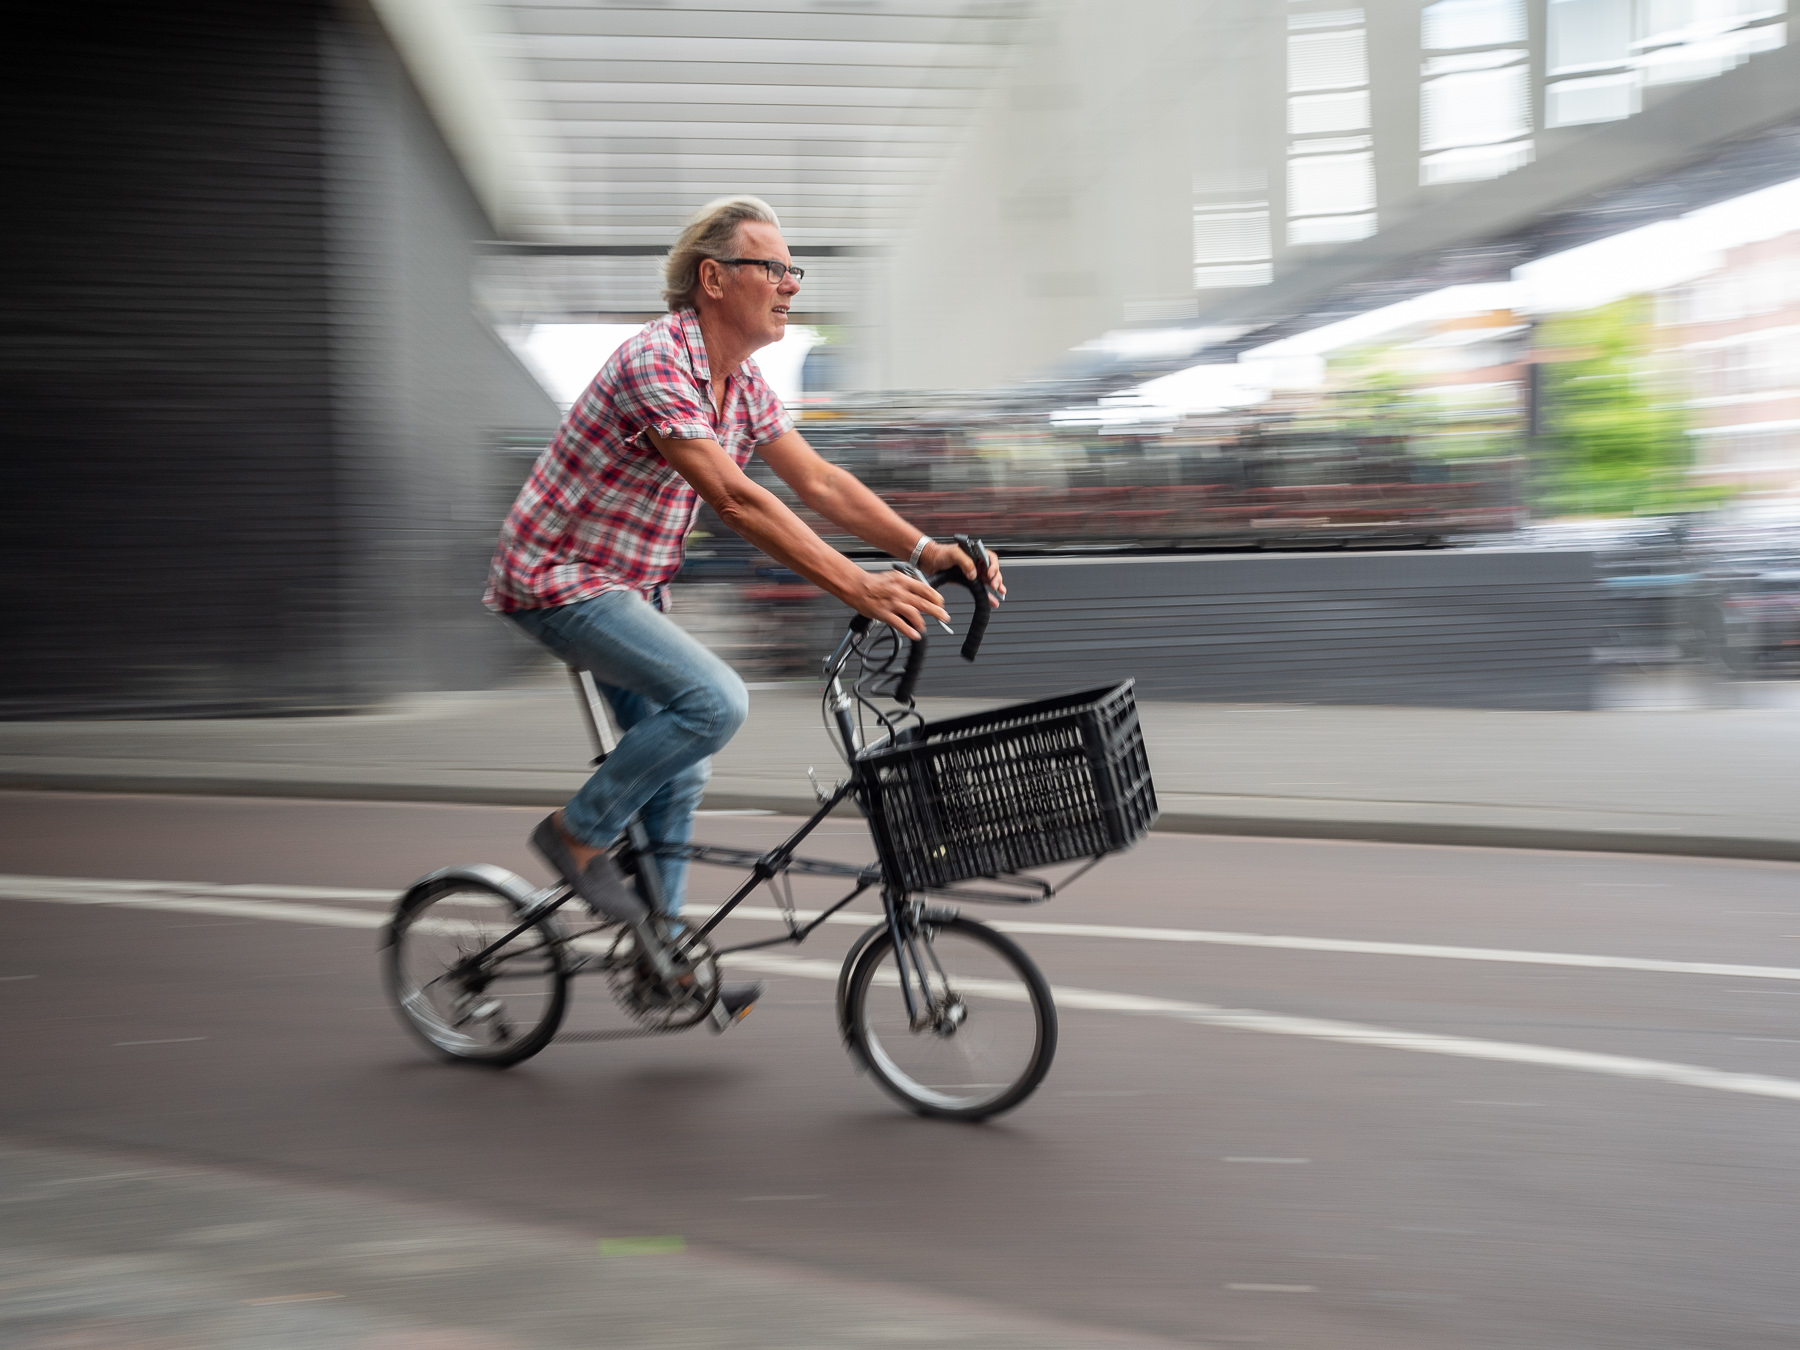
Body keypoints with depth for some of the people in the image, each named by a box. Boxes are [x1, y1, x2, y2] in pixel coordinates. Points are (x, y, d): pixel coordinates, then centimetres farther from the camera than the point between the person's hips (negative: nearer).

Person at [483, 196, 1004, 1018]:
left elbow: (818, 481, 0)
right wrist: (856, 587, -39)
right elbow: (735, 501, -34)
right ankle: (576, 834, -5)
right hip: (558, 579, -9)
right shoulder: (655, 363, -25)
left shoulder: (743, 385, 4)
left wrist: (924, 550, -14)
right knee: (714, 701, -24)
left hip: (629, 588, 9)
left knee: (676, 769, 11)